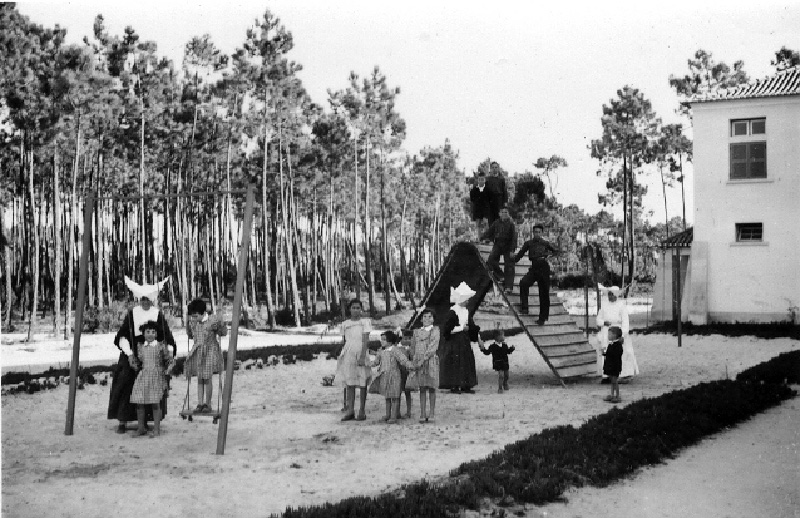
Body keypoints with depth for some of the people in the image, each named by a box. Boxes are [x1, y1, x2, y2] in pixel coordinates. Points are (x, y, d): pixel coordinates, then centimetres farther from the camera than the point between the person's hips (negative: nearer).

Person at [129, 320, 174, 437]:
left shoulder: (161, 346, 0)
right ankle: (141, 427, 15)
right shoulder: (140, 347, 10)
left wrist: (168, 369, -11)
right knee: (139, 403, 0)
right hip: (143, 376, 4)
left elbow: (170, 360, 4)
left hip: (157, 376, -4)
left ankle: (157, 429, 2)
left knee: (155, 403, -8)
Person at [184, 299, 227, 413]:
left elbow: (224, 332, -2)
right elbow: (190, 335, 18)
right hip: (197, 351, 5)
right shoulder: (193, 322, 0)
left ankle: (208, 404, 8)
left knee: (207, 379, -3)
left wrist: (219, 324, -14)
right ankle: (200, 403, 10)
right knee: (199, 379, 6)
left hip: (210, 352, -5)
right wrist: (188, 322, 10)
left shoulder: (213, 320, -13)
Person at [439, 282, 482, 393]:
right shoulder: (452, 312, -13)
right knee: (454, 363, -5)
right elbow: (447, 329, -18)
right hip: (454, 342, -7)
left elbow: (472, 326, 16)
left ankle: (465, 386, 11)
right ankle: (453, 386, 2)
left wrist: (478, 338, 11)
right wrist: (461, 328, -15)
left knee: (467, 362, 6)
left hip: (465, 341, 7)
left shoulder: (466, 311, 9)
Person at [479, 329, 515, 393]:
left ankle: (505, 386, 41)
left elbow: (508, 351, 19)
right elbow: (487, 352, -5)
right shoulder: (493, 346, -8)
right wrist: (483, 349, -20)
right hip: (498, 363, -6)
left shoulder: (505, 345, 7)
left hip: (505, 363, 6)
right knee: (501, 375, -17)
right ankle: (500, 388, -9)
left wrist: (512, 348, 4)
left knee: (506, 375, 15)